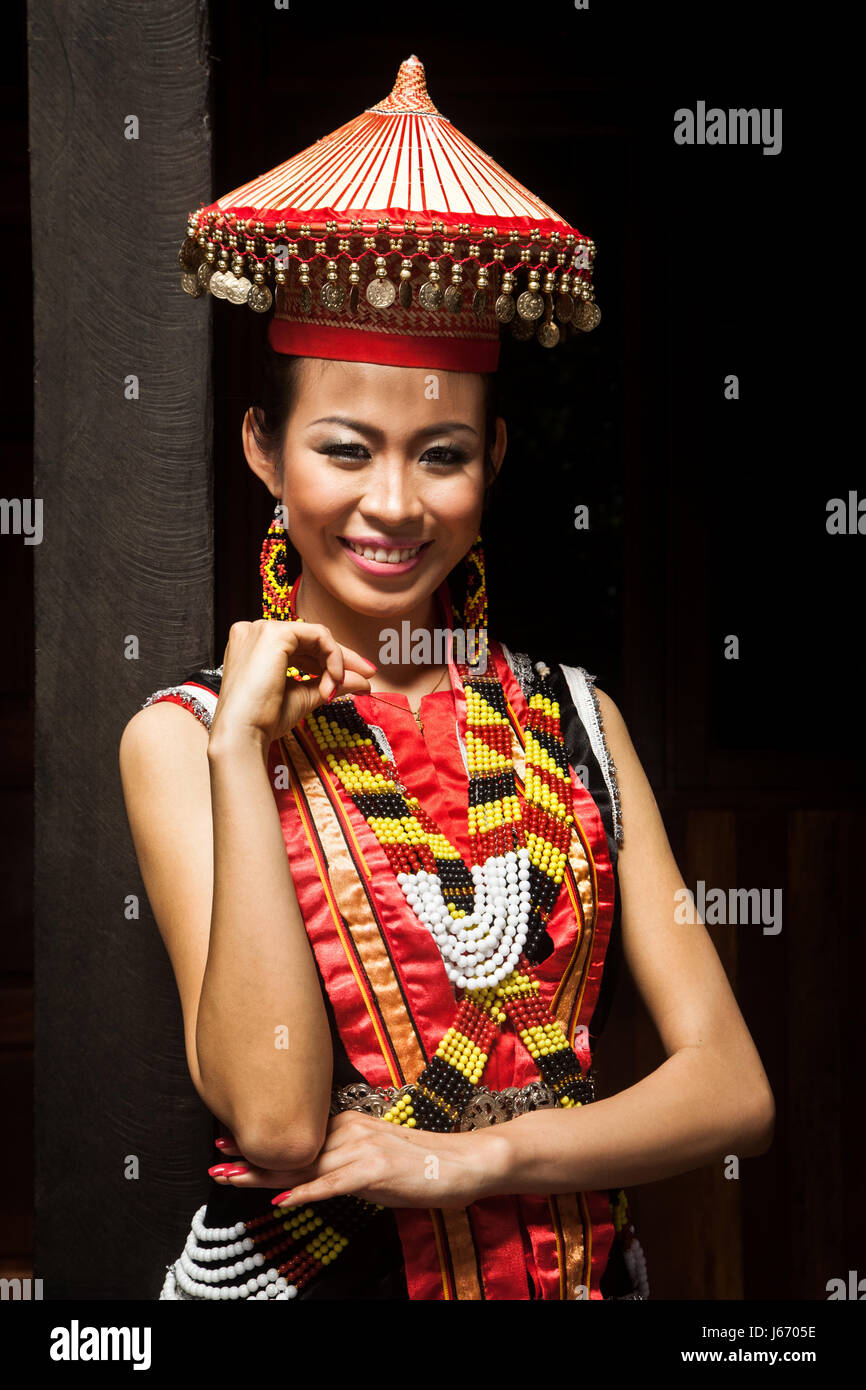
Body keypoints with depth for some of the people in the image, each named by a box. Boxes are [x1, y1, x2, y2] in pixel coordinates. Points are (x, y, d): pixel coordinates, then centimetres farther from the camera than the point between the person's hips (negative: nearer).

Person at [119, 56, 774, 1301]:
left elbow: (732, 1088, -4)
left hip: (579, 1264, 3)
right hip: (298, 1268, -2)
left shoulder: (577, 720, 0)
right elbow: (277, 1123, -20)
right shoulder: (183, 739, -8)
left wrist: (475, 1158, -17)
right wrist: (243, 747, -20)